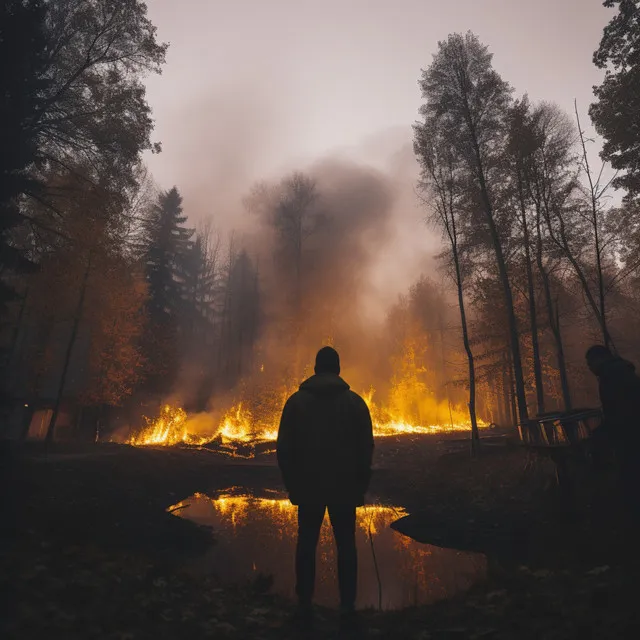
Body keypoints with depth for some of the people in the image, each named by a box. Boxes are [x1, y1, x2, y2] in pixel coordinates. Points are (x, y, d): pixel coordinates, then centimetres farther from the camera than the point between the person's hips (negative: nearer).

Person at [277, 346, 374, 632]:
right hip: (345, 488, 0)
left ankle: (304, 608, 19)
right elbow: (366, 448, -2)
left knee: (306, 545, 13)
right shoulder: (355, 401, -2)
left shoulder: (296, 401, -1)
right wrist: (361, 486, 7)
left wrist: (292, 485, 8)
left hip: (308, 488, 1)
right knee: (346, 547, 11)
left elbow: (284, 448, -1)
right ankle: (348, 609, 14)